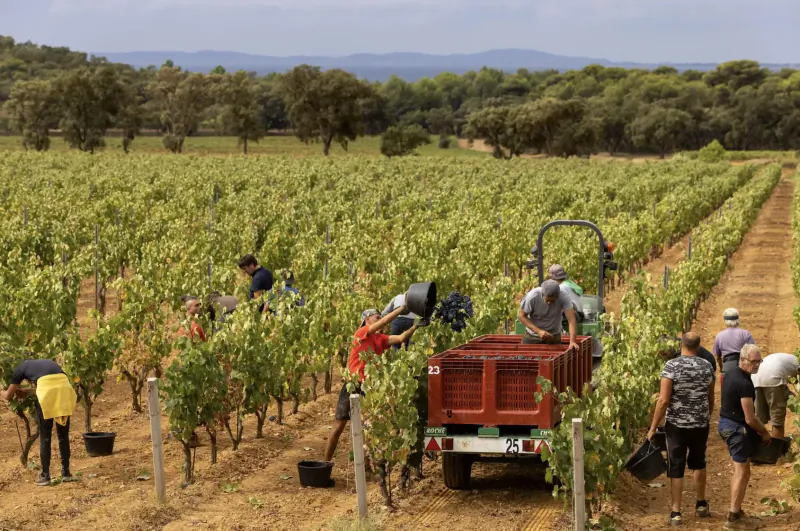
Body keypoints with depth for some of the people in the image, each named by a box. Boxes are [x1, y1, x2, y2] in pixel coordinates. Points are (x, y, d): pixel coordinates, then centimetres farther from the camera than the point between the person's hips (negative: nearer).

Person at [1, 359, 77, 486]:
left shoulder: (21, 367, 26)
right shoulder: (49, 363, 37)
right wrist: (28, 391, 56)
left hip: (48, 391, -4)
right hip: (65, 388, 4)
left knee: (45, 437, 9)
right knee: (63, 436, 16)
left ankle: (45, 476, 11)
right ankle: (66, 473, 21)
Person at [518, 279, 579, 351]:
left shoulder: (563, 297, -26)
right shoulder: (532, 296, -27)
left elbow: (571, 320, -31)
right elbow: (522, 316, -16)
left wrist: (572, 341, -45)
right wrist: (538, 331, -29)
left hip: (554, 337, 0)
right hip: (532, 336, 0)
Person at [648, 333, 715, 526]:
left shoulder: (672, 366, -12)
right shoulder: (707, 366, 0)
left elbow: (663, 400, -16)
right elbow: (711, 400, 9)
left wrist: (653, 427, -9)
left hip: (677, 425, -3)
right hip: (700, 425, 3)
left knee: (676, 468, 5)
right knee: (698, 463, 24)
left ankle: (676, 513, 6)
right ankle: (701, 505, 35)